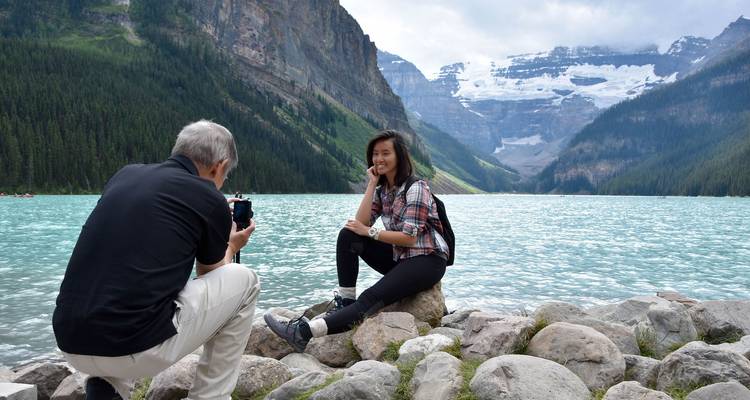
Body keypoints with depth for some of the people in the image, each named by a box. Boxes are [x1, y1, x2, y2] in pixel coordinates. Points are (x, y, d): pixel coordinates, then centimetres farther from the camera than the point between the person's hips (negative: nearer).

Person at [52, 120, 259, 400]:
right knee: (243, 280, 13)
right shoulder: (210, 199, -1)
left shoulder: (125, 174, 14)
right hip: (137, 348, -6)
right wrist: (230, 246, 37)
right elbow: (211, 279, 17)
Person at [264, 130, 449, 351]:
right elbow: (361, 222, -6)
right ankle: (345, 301, -11)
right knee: (348, 235, -12)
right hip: (398, 256, 7)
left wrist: (370, 232, -13)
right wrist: (371, 184, -8)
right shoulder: (382, 189, 10)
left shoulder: (416, 188, -12)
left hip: (427, 260, -7)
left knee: (372, 298, -29)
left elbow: (409, 237, -19)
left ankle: (304, 332, -40)